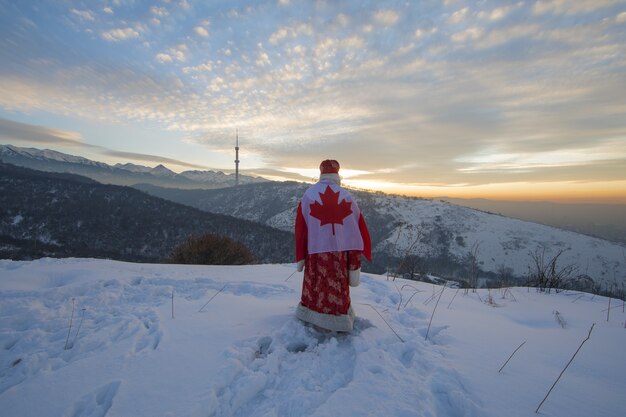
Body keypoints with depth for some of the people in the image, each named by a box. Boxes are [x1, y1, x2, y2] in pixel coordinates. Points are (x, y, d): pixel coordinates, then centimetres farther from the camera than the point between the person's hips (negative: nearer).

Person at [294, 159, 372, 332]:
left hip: (316, 253, 0)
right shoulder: (347, 196, 0)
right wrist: (355, 258, 9)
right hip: (341, 253, 1)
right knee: (338, 291, 12)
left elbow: (300, 227, -1)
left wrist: (300, 257, 6)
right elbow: (357, 227, 1)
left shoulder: (309, 194, 0)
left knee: (316, 289, 11)